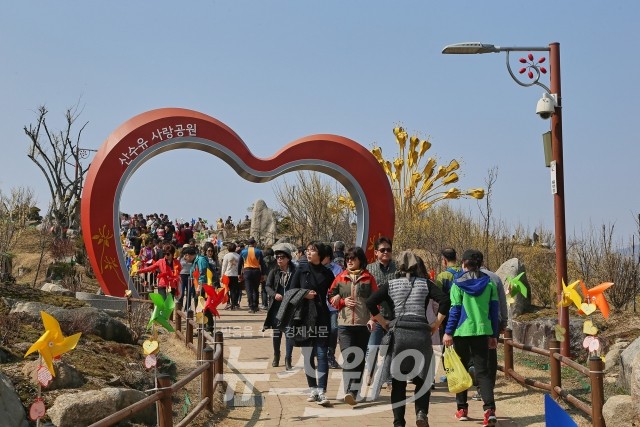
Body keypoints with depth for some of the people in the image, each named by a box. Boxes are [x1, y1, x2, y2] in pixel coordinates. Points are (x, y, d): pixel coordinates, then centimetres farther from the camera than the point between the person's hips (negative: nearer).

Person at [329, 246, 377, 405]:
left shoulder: (368, 278, 5)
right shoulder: (340, 278, 10)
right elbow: (331, 297, 14)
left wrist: (372, 318, -10)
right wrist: (343, 301, -5)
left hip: (363, 324, 0)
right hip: (344, 324, 0)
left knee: (360, 359, 6)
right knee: (348, 357, -14)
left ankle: (354, 392, 13)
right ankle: (348, 391, -22)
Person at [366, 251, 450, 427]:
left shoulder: (391, 285, 9)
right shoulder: (425, 284, 7)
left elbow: (370, 302, 1)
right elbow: (445, 300, -6)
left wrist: (384, 323, 9)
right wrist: (436, 324, 2)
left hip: (398, 333, 0)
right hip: (421, 332, 0)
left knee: (398, 381, 8)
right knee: (422, 378, 11)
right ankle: (421, 412, -11)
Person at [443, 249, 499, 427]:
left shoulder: (458, 283, -4)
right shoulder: (489, 283, 4)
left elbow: (455, 310, -6)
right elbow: (494, 310, 5)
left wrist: (448, 332, -2)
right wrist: (493, 335, 11)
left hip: (462, 331, -2)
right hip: (482, 331, 2)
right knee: (482, 370, 2)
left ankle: (462, 409, 16)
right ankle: (490, 409, -15)